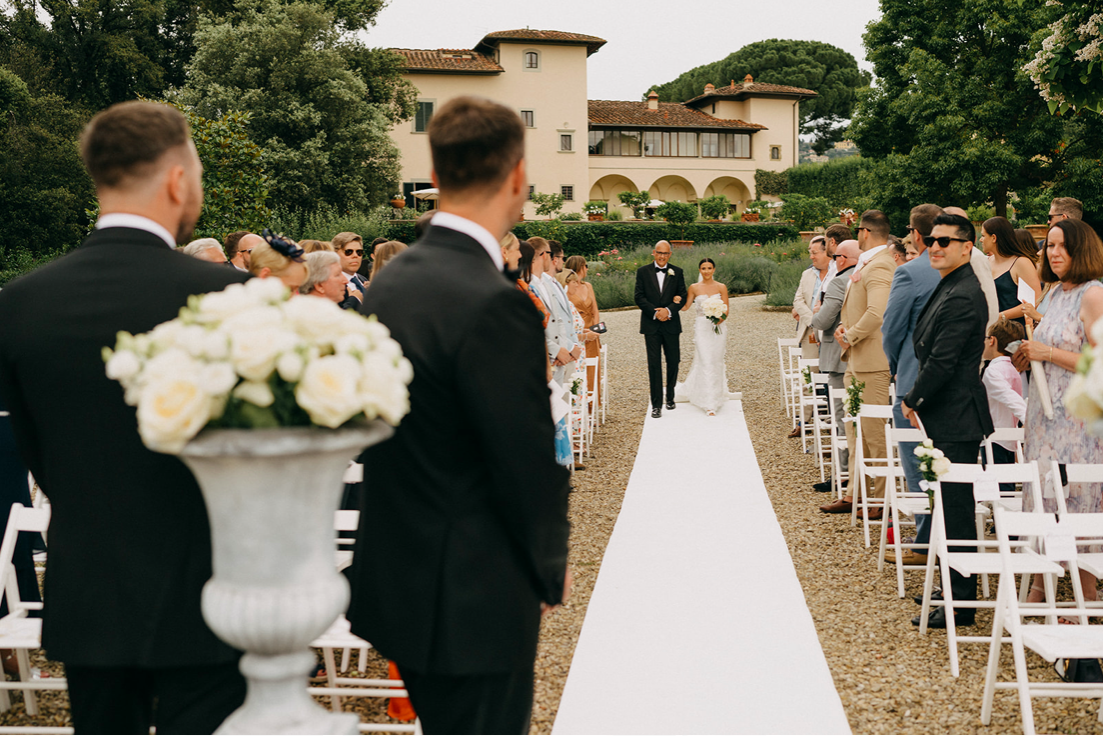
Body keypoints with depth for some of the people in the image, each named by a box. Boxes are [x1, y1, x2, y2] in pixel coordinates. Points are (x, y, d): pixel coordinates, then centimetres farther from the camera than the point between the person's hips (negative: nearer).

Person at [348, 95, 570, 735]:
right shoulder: (494, 305, -23)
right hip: (476, 602, -8)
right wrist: (552, 571, 0)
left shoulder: (390, 282, 3)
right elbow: (531, 464, -19)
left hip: (398, 581, 9)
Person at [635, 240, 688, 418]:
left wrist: (668, 310, -16)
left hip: (671, 324, 2)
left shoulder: (677, 272, 5)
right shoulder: (643, 272, 2)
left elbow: (683, 296, 0)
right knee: (654, 364, -2)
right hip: (651, 325, -1)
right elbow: (639, 298, -3)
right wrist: (655, 312, -15)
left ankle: (670, 397, 28)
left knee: (673, 361, 8)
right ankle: (656, 404, 1)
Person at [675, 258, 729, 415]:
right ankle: (709, 404, -7)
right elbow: (685, 306, 4)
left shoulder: (721, 287, 3)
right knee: (705, 363, -9)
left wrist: (721, 318, -19)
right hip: (702, 328, -1)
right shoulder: (694, 288, 4)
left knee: (716, 362, 7)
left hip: (719, 328, 1)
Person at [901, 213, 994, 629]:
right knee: (950, 507, 17)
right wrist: (918, 401, 12)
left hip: (956, 422, -10)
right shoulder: (950, 287, 15)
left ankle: (960, 605, 2)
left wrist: (913, 401, -7)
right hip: (946, 418, 10)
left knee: (956, 511, -5)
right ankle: (953, 588, 28)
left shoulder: (963, 297, -18)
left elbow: (941, 362, -20)